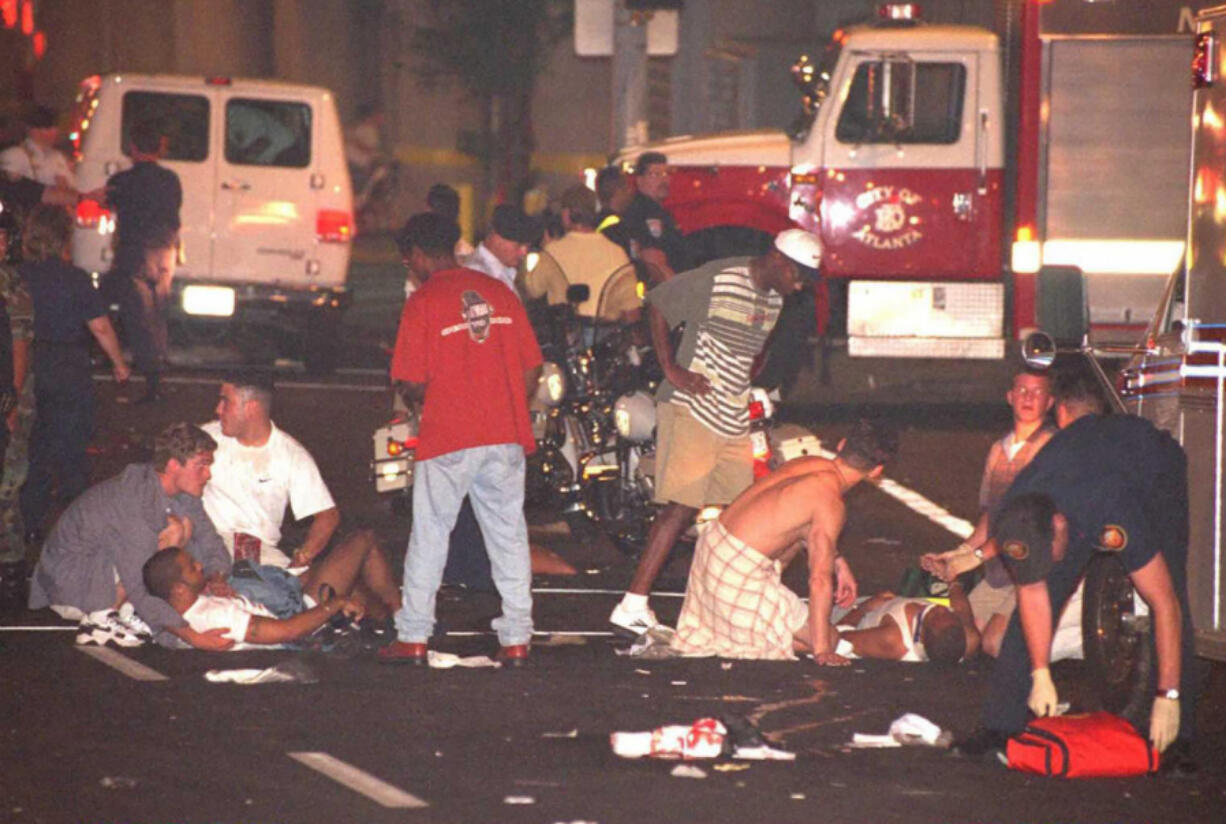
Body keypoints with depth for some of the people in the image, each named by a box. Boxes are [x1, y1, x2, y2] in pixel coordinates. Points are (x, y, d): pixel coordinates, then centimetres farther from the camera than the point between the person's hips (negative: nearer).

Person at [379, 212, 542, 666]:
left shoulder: (423, 302, -6)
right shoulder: (499, 292, 8)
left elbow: (414, 383, -9)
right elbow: (532, 369, 8)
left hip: (448, 440, -4)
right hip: (506, 436, 4)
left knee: (430, 532, 6)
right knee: (509, 534, 9)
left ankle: (413, 637, 7)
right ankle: (517, 637, 7)